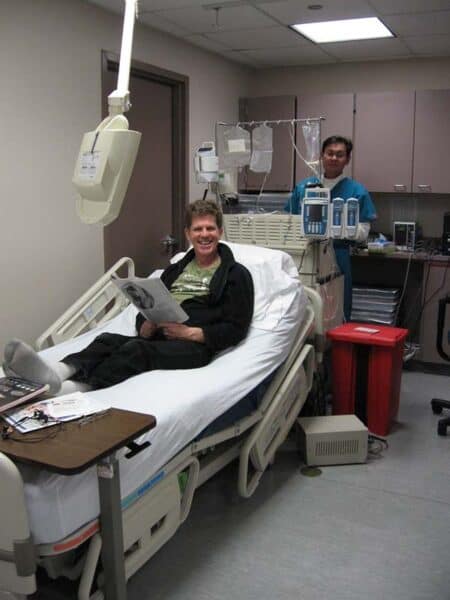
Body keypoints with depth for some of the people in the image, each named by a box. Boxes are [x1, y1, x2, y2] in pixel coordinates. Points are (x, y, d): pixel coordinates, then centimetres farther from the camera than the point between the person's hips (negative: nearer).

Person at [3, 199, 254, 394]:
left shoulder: (236, 275, 7)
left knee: (137, 349, -34)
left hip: (195, 347, -5)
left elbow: (235, 330, -2)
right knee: (109, 339, -26)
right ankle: (55, 374, -54)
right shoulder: (175, 270, 24)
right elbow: (144, 314, 21)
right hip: (156, 340, 5)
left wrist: (189, 332, -14)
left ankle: (68, 388, -54)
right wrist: (147, 326, -4)